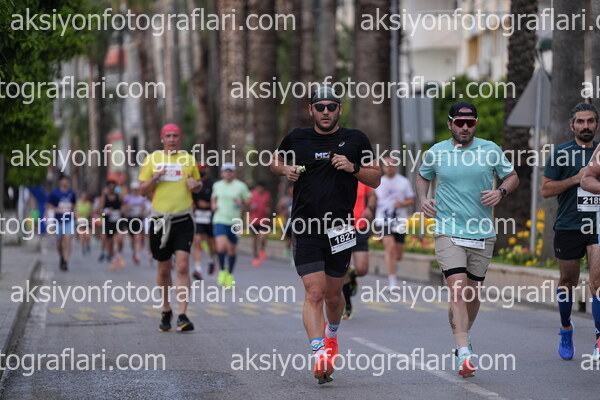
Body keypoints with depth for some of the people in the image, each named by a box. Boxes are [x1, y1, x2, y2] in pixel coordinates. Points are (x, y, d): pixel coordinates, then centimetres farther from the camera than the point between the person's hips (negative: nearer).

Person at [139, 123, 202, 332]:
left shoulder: (188, 159, 8)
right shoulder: (152, 158, 5)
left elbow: (199, 184, 20)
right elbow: (142, 190, 5)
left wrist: (195, 184, -3)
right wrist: (155, 178, -13)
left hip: (183, 220, -1)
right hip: (160, 219, 1)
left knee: (182, 267, -13)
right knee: (164, 269, 9)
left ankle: (182, 316, -16)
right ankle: (166, 311, 28)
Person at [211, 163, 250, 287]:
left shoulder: (241, 186, 1)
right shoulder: (217, 185, 8)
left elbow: (247, 203, 7)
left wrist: (242, 203, -14)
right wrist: (213, 205, 7)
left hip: (234, 221, 0)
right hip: (220, 220, 0)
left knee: (231, 249, 7)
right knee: (221, 246, -19)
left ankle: (230, 274, 26)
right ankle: (222, 270, 4)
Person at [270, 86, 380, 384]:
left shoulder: (355, 140, 5)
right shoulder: (297, 139, 6)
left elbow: (375, 179, 9)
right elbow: (275, 161, 23)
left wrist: (353, 168, -10)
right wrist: (286, 169, 1)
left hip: (340, 228, 1)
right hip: (306, 228, -1)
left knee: (333, 294, 13)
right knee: (314, 292, -14)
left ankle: (331, 335, 44)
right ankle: (319, 354, -19)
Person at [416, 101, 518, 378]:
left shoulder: (490, 150, 2)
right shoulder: (436, 153, 3)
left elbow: (512, 177, 12)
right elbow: (422, 177, 21)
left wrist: (501, 192, -8)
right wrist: (423, 199, 3)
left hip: (482, 234, 2)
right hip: (448, 233, -2)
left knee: (472, 293, 11)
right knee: (458, 290, -16)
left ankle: (463, 334, 39)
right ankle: (463, 354, -21)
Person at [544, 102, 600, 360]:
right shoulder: (561, 153, 1)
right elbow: (546, 189, -2)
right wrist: (575, 179, -13)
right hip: (568, 227, 0)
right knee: (568, 281, 11)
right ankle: (565, 329, 34)